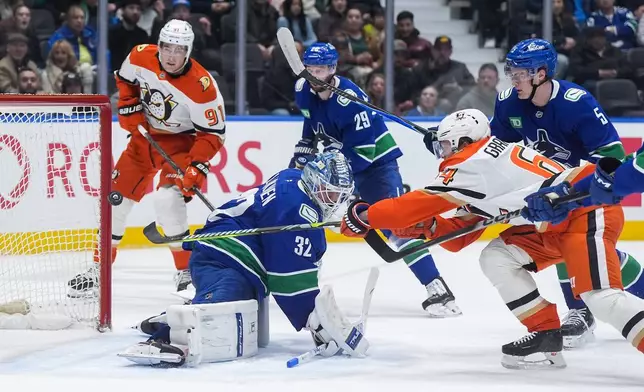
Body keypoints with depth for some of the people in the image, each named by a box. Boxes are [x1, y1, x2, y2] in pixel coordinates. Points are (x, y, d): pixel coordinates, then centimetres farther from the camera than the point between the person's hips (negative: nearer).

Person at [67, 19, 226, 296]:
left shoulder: (202, 86, -29)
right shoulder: (140, 58, -15)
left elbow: (213, 133, -21)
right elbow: (125, 80, 9)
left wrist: (197, 166, -30)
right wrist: (129, 108, -3)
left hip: (181, 142, -5)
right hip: (145, 135, 6)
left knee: (167, 200, -26)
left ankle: (187, 271, -13)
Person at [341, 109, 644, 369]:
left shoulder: (472, 162, -9)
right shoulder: (481, 173, 20)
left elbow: (424, 202, -8)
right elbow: (459, 236, 19)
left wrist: (364, 217, -1)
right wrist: (426, 227, 1)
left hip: (589, 209, -10)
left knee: (600, 294, -25)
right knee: (497, 258, 10)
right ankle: (546, 336, 9)